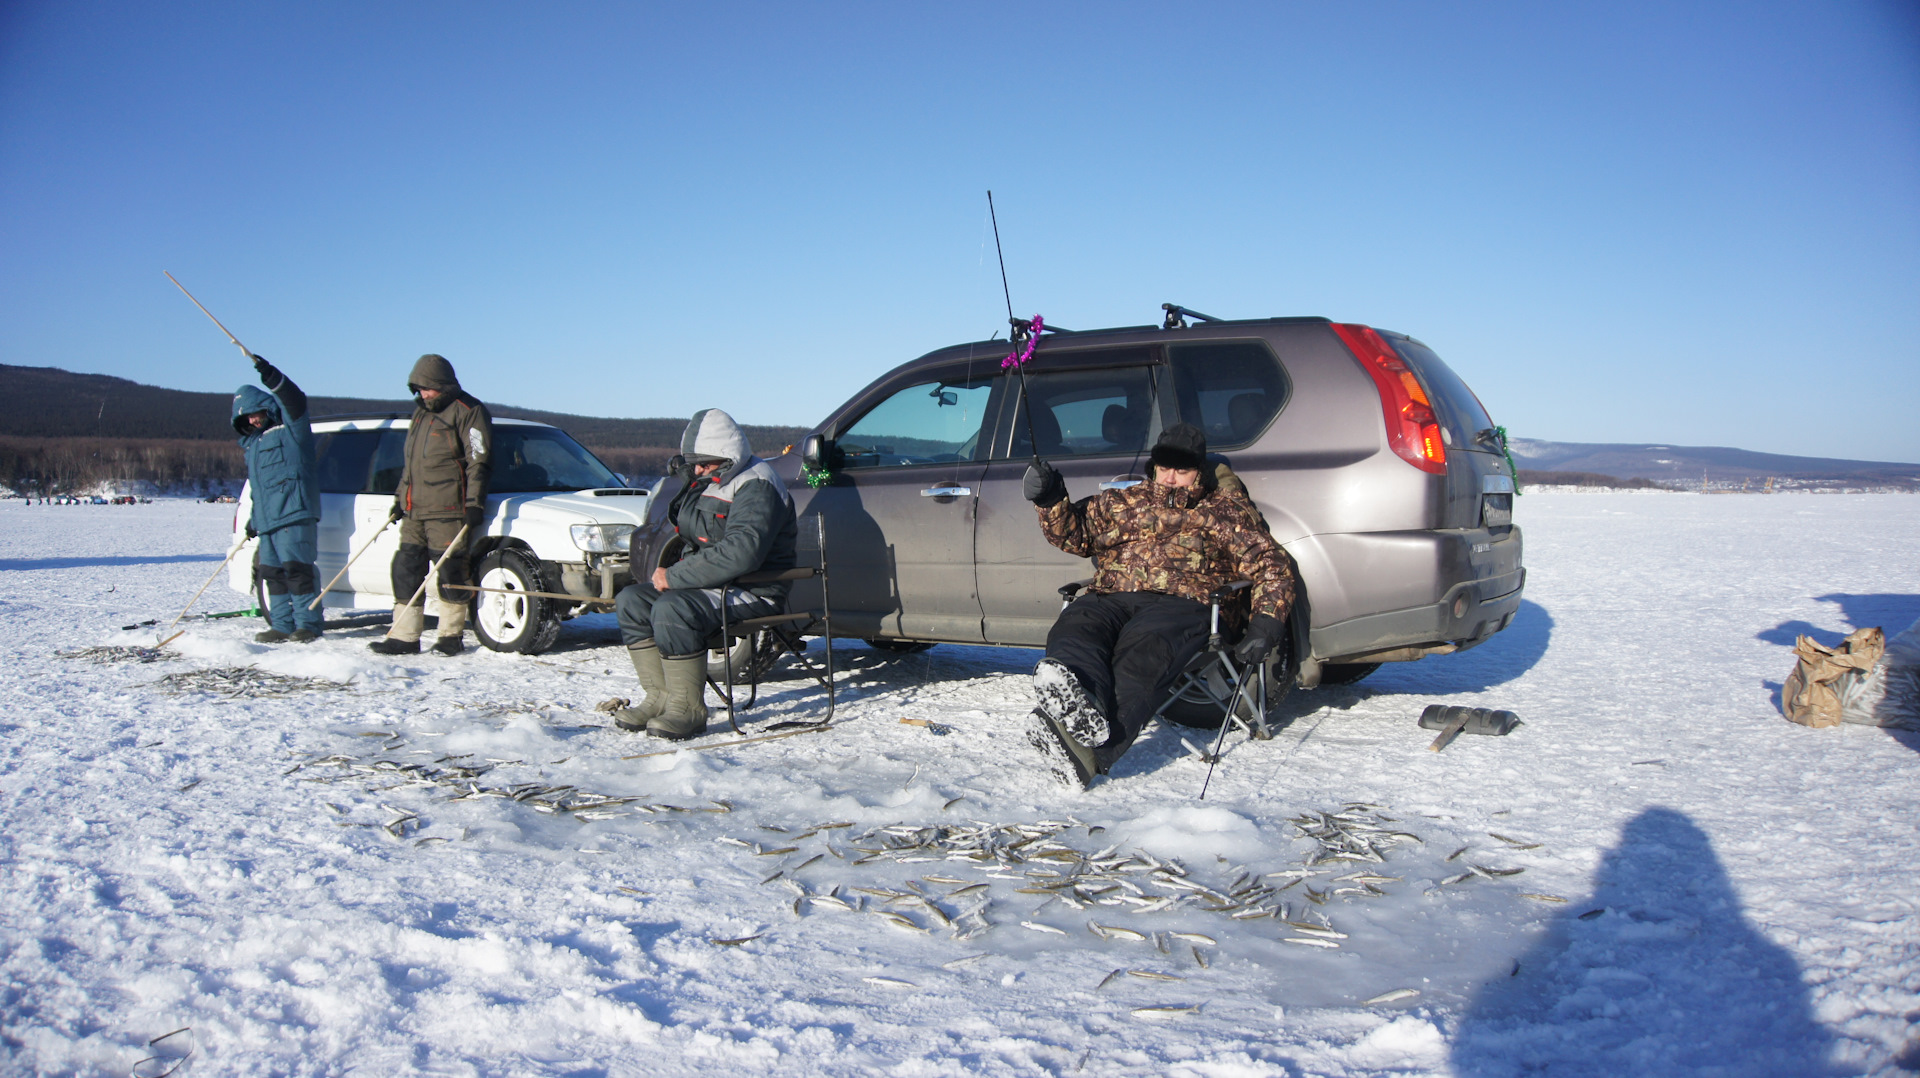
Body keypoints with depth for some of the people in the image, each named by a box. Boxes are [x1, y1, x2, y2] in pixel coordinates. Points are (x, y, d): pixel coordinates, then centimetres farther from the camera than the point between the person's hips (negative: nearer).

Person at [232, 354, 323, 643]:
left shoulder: (288, 429, 0)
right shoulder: (252, 443, 25)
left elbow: (295, 401, -21)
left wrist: (271, 376, -33)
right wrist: (254, 518, 29)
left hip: (294, 514, -9)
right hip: (267, 520, 9)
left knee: (297, 568, -11)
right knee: (273, 572, 9)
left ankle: (307, 624, -8)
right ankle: (282, 625, 14)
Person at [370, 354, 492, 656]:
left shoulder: (467, 411, -5)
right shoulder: (421, 412, 21)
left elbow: (479, 462, -11)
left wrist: (474, 503, -18)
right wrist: (399, 498, 25)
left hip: (447, 512, -8)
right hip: (414, 511, 8)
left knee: (449, 571, -5)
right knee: (406, 569, 5)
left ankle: (450, 635, 6)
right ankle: (404, 637, 8)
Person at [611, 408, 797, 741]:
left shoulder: (756, 487, -17)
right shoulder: (704, 482, 15)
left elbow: (741, 552, -31)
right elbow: (689, 539, 26)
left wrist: (676, 576, -26)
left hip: (754, 590, -10)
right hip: (710, 584, 10)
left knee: (672, 610, -31)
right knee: (631, 600, -2)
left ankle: (688, 710, -20)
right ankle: (660, 698, -2)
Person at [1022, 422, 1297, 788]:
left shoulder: (1224, 513, 24)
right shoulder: (1124, 503, 33)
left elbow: (1273, 565, 16)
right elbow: (1075, 533, 33)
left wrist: (1266, 624, -1)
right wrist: (1050, 500, 13)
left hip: (1178, 603, -3)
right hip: (1107, 597, 4)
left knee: (1144, 649, -39)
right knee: (1074, 627, -34)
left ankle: (1091, 749, -62)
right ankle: (1074, 697, -67)